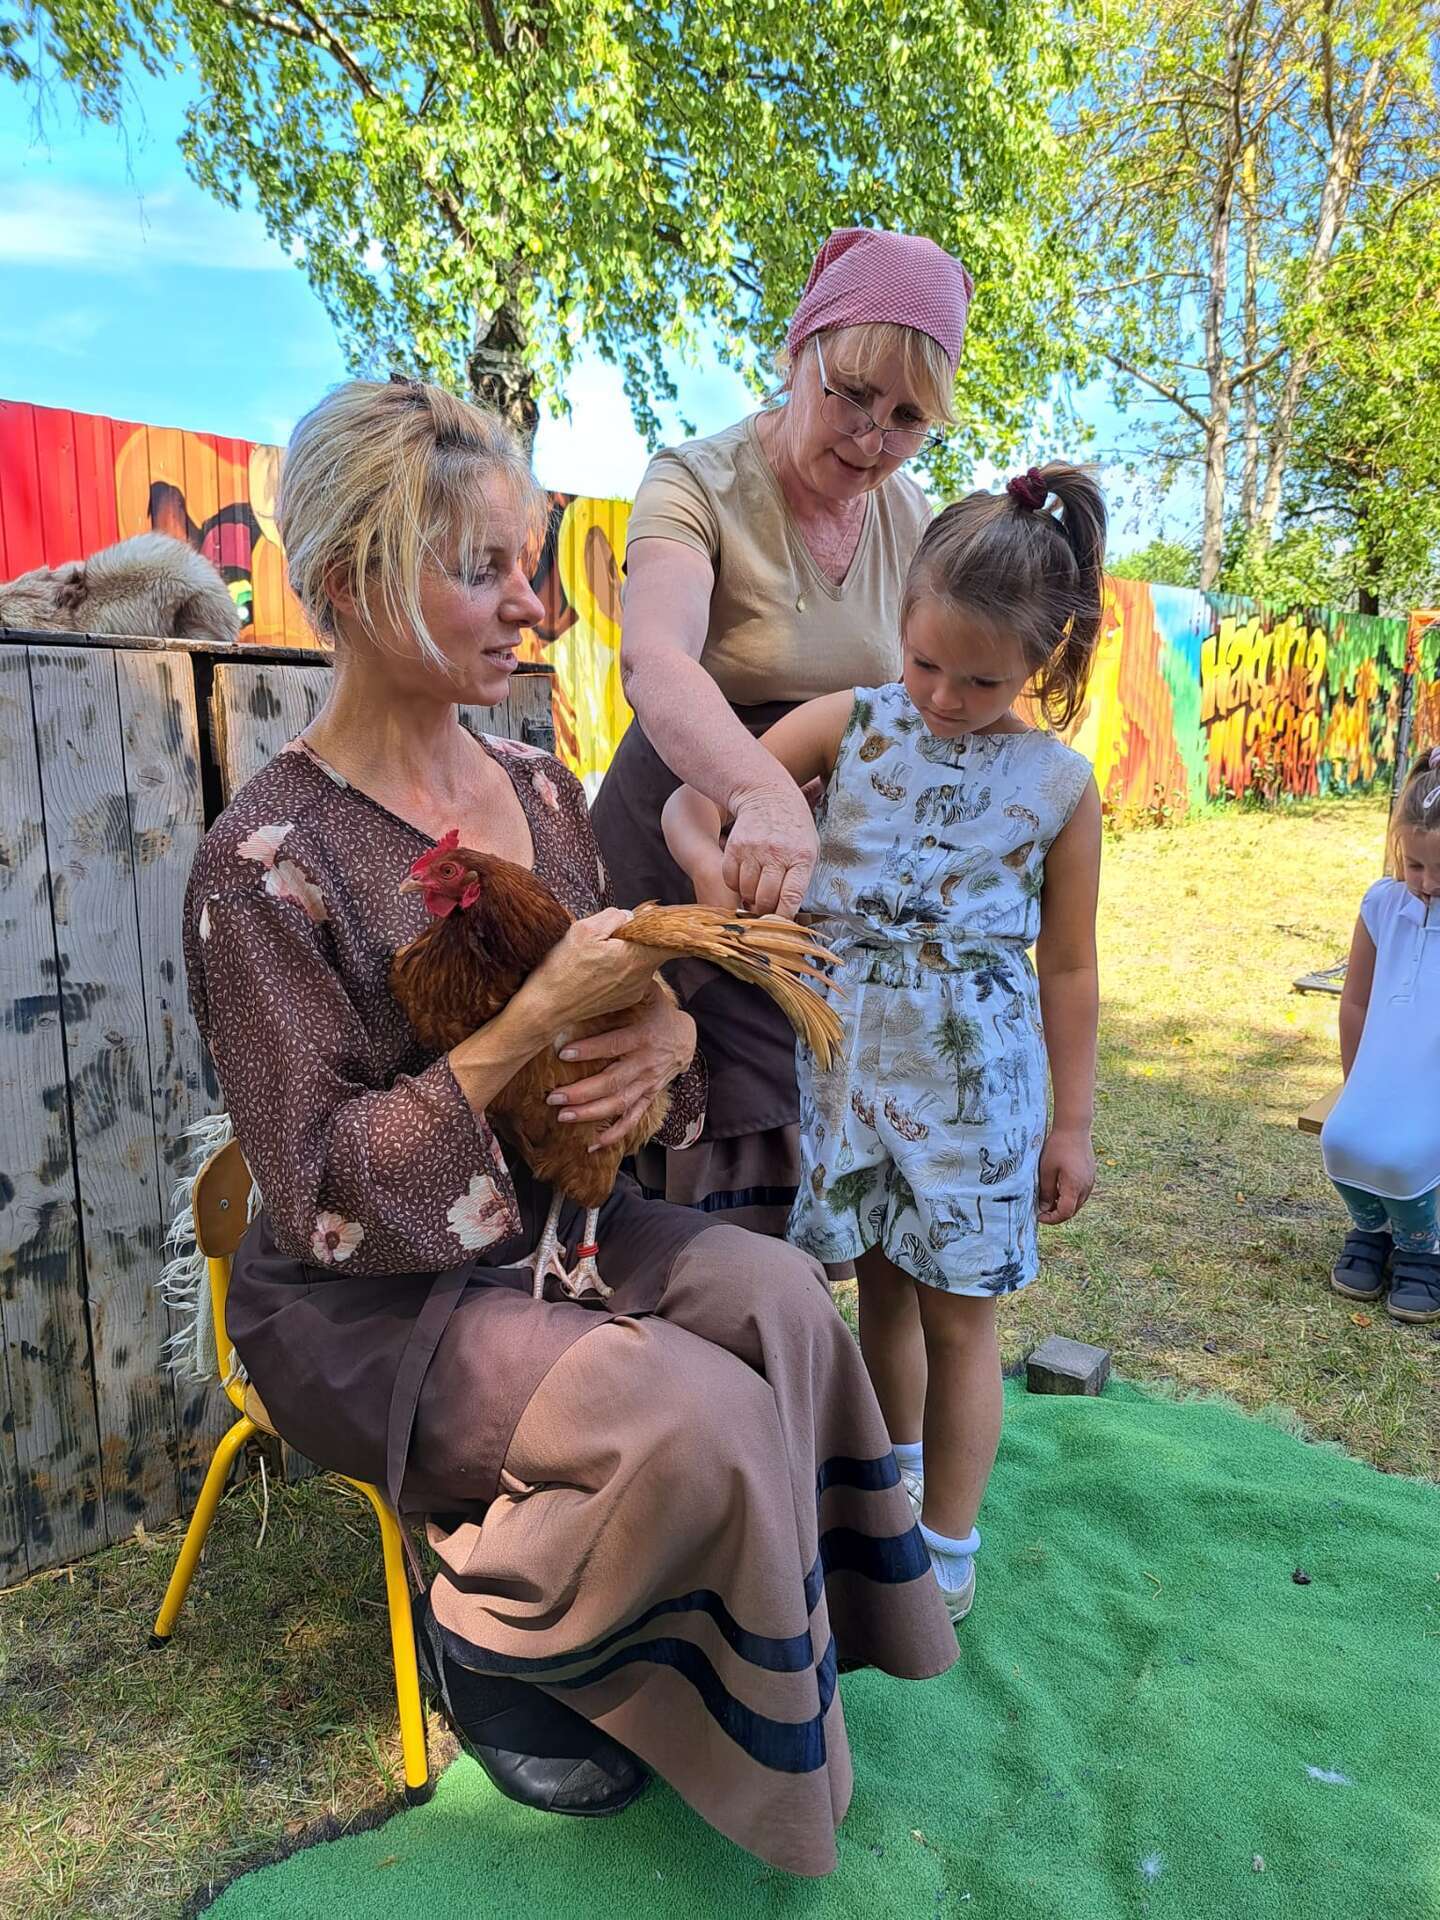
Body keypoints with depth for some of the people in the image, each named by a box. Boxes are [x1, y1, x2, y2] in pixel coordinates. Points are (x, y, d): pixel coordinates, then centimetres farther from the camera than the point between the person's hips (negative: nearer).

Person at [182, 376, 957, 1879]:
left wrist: (667, 1037, -16)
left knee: (775, 1294, -17)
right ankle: (488, 1639, 7)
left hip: (541, 1221, 6)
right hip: (361, 1299, -6)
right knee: (690, 1413, -24)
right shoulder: (267, 860, -18)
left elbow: (619, 1005, 10)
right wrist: (536, 1021, -29)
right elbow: (325, 1191, -20)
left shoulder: (541, 792, 1)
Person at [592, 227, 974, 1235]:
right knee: (733, 1197, -5)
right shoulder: (697, 484, -13)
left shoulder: (913, 516, 5)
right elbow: (655, 664, -33)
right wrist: (764, 793, -52)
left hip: (835, 879, 5)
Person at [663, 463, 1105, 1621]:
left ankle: (947, 1551, 30)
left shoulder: (1057, 784, -5)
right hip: (848, 1063, 3)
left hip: (973, 1082, -2)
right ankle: (895, 1485, 45)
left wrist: (1073, 1122, 2)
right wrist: (711, 859, -27)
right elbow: (693, 798, -5)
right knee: (882, 1287, 20)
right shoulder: (849, 724, -3)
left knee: (956, 1313, 9)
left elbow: (1069, 968, 0)